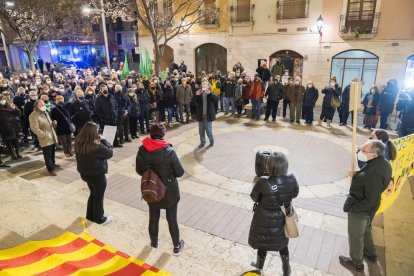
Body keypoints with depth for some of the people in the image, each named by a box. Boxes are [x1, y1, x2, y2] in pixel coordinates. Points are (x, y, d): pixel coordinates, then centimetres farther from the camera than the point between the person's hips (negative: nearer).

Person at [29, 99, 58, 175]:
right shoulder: (33, 116, -13)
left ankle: (52, 164, 39)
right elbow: (35, 129, -19)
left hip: (52, 137, 8)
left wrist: (53, 123, 3)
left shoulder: (45, 113, 16)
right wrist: (44, 135, -24)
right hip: (45, 139, -8)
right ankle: (51, 169, 10)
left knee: (52, 153, 20)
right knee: (48, 155, 0)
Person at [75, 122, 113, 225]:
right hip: (97, 175, -7)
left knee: (93, 194, 27)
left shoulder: (78, 142, -8)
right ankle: (99, 219, 31)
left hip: (85, 173, 7)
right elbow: (109, 153, -16)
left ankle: (90, 216, 41)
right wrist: (104, 142, -5)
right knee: (99, 197, 14)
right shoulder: (97, 146, -31)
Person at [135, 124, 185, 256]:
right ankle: (177, 246, 33)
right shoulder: (169, 151, -24)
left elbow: (139, 171, 1)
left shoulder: (142, 151, -13)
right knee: (172, 219, 15)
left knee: (153, 218, 22)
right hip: (169, 191, -3)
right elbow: (180, 172, -15)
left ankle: (154, 242, 44)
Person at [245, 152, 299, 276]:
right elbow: (295, 193, -2)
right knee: (282, 242, 30)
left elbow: (254, 197, -15)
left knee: (262, 243, 24)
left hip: (265, 220, -3)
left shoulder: (263, 182, -33)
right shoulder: (291, 180, -23)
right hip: (283, 219, 3)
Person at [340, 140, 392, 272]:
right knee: (365, 230, 32)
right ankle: (370, 254, 55)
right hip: (369, 208, 9)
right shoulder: (383, 163, -7)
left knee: (355, 236, 15)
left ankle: (356, 263, 38)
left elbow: (371, 201, -29)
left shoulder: (374, 173, -37)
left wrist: (351, 207, -19)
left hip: (360, 209, -9)